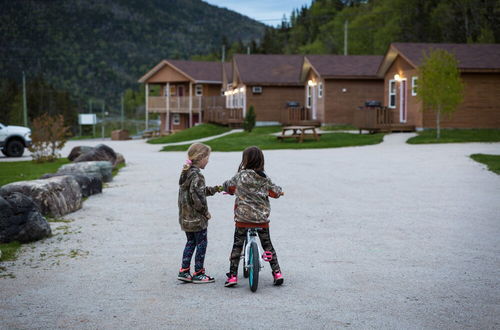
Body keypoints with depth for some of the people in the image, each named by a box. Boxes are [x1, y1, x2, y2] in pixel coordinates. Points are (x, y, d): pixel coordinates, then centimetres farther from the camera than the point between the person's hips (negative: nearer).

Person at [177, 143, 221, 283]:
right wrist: (205, 212, -13)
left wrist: (214, 189, 18)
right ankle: (198, 274, 10)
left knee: (191, 242, 18)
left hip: (185, 217, 9)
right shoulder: (197, 175, -20)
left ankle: (184, 271, 19)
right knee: (201, 244, 3)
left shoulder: (186, 172, 10)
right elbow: (197, 197, -24)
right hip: (197, 218, -9)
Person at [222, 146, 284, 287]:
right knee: (267, 245, 15)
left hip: (243, 218, -2)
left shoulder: (240, 176, -7)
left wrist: (231, 190, 31)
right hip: (262, 218, 3)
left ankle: (232, 275, 5)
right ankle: (277, 272, 11)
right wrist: (279, 190, 33)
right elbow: (276, 192, 10)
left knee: (237, 246, 8)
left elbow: (227, 186, 8)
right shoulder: (265, 178, 0)